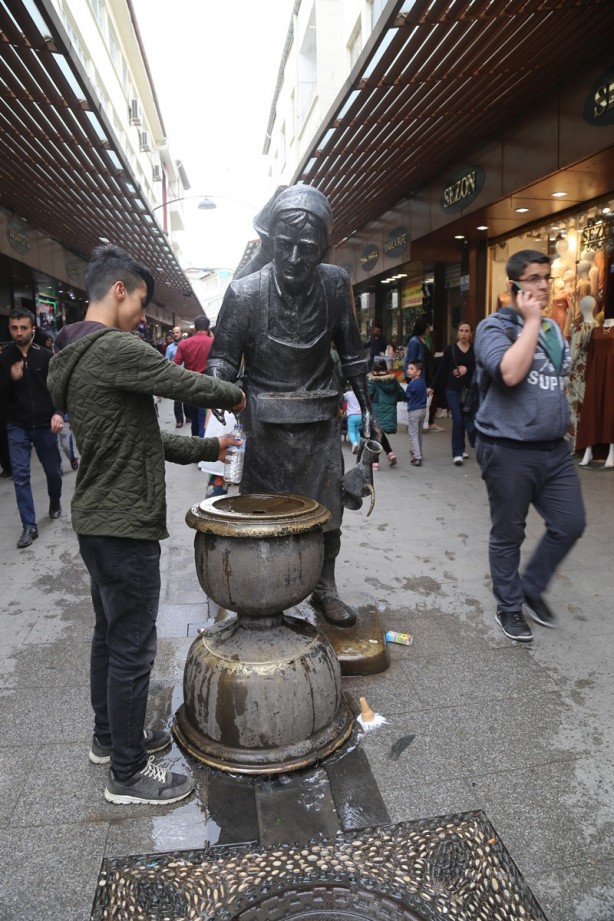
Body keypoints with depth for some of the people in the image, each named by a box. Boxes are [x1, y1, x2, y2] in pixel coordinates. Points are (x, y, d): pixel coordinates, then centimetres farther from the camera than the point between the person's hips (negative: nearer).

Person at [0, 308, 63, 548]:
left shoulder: (46, 356, -4)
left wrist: (58, 413, -21)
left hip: (45, 425, 0)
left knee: (53, 470, 12)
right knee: (20, 475, -5)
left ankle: (55, 501, 43)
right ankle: (29, 526, 1)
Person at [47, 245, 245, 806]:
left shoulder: (71, 357, 13)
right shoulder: (114, 349, -20)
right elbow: (186, 385, -17)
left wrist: (206, 449, 14)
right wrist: (235, 396, 4)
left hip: (96, 518, 10)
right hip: (124, 525, -10)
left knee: (110, 634, 22)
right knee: (133, 649, 3)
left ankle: (110, 736, 40)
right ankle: (127, 773, 20)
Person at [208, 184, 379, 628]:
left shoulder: (335, 283, -2)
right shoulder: (245, 292, -10)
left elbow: (351, 351, 8)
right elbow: (223, 354, -4)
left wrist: (366, 407, 10)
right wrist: (218, 382, -27)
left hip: (320, 421, 3)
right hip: (267, 424, -2)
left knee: (328, 510, 10)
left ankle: (325, 589, 28)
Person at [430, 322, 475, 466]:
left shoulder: (475, 350, 3)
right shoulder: (451, 349, 2)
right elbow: (442, 369, 4)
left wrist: (467, 370, -12)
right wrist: (433, 387, 5)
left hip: (469, 390, 2)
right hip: (453, 390, -1)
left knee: (464, 420, 9)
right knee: (457, 420, -8)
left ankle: (460, 449, 27)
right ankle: (457, 453, -3)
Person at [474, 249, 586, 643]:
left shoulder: (554, 328, 14)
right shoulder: (495, 326, -9)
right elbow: (510, 373, -28)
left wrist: (561, 420, 17)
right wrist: (531, 321, -19)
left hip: (555, 448, 7)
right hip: (509, 450, -7)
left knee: (570, 525, 10)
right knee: (508, 535, 6)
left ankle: (532, 587, 32)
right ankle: (509, 607, 25)